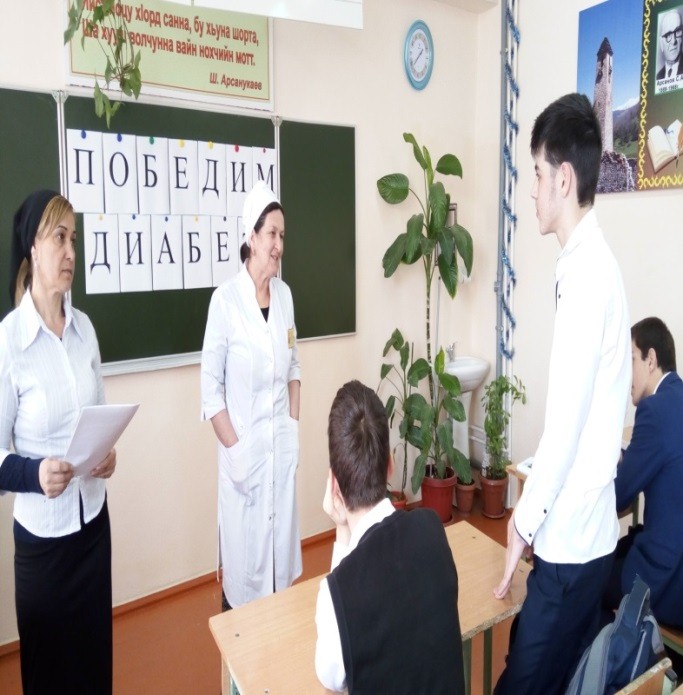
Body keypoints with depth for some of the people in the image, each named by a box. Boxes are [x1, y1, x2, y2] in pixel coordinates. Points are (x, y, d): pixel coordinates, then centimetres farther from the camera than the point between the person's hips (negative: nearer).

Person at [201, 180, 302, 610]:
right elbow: (211, 385, -11)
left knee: (281, 546, 18)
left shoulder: (285, 293, 3)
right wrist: (234, 448, -14)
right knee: (243, 554, 9)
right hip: (244, 447, -5)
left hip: (283, 444, 5)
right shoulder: (225, 299, -14)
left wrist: (295, 425, 4)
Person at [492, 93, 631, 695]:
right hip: (584, 530, 9)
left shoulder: (586, 272, -20)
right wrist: (534, 509, 17)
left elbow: (566, 420, -21)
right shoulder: (591, 263, 9)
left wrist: (523, 521, -9)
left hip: (570, 538, -9)